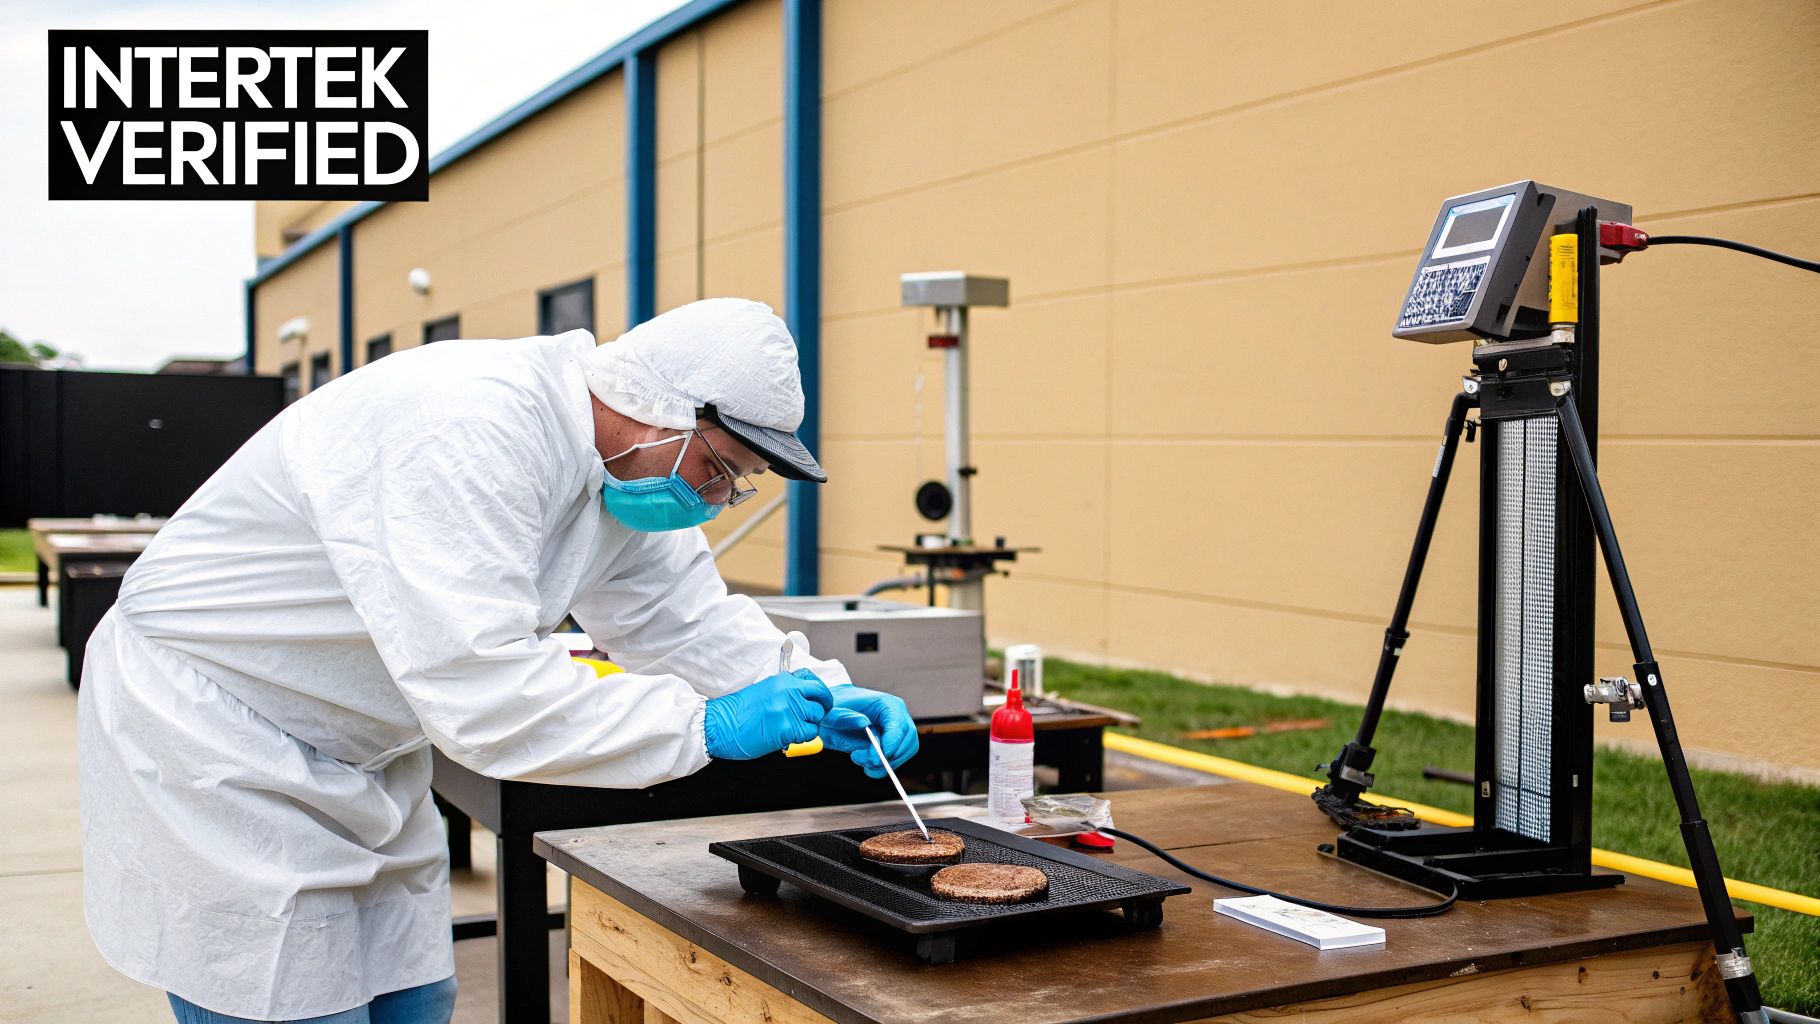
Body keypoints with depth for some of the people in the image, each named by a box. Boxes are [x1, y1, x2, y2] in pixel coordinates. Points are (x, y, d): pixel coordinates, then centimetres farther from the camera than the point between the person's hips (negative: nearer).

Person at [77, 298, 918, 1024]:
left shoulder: (626, 471, -2)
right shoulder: (475, 428, -32)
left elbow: (685, 616, 7)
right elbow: (479, 689, -36)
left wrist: (826, 697, -8)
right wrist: (703, 725, -30)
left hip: (351, 760, 9)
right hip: (210, 731, -9)